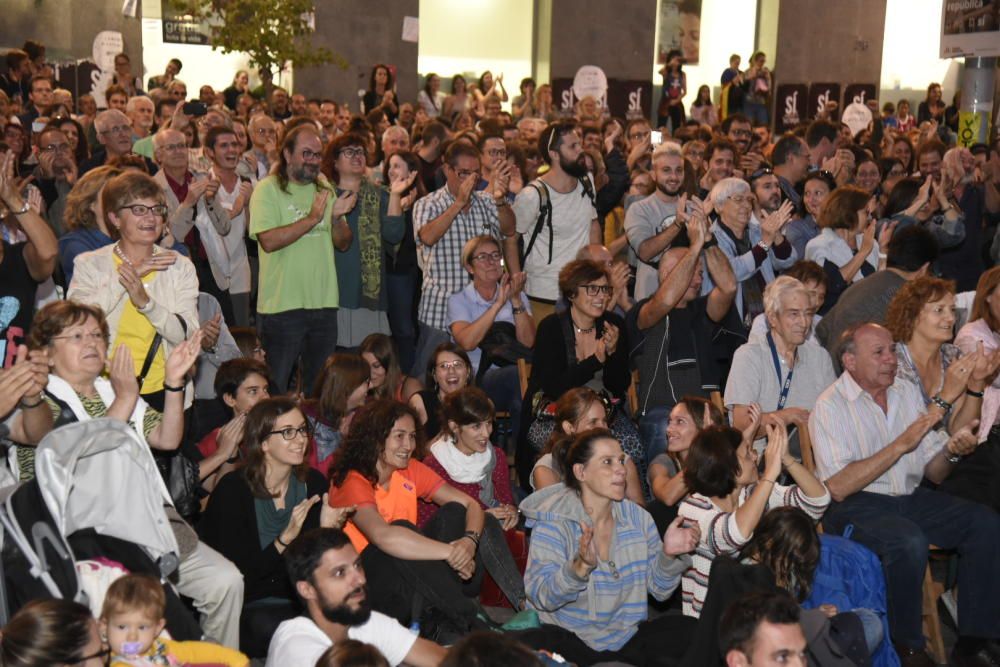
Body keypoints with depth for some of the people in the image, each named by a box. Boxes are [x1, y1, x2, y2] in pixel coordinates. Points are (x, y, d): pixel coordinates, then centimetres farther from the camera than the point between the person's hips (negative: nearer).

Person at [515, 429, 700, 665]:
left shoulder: (638, 518, 4)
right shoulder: (553, 521, -10)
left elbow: (658, 590, 4)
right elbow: (542, 597, -20)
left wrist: (669, 555, -16)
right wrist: (580, 567, -37)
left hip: (627, 635, 3)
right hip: (571, 635, -3)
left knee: (691, 630, -22)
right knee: (527, 645, -35)